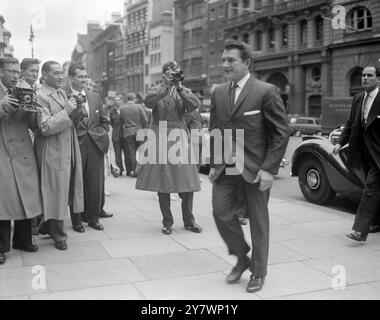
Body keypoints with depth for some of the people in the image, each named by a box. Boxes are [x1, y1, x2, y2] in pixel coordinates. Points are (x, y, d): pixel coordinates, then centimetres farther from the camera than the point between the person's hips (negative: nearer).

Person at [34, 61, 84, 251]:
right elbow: (45, 127, -20)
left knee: (63, 191, 15)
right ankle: (58, 235, 16)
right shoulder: (40, 96, -12)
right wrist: (66, 111, -20)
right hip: (52, 151, -8)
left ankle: (47, 227, 32)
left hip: (68, 150, 9)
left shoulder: (62, 93, 14)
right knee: (55, 192, 1)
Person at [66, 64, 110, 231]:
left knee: (96, 184, 6)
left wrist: (101, 135, 7)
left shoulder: (95, 97, 14)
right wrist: (75, 108, -20)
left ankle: (93, 217, 20)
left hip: (96, 145, 5)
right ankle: (77, 220, 17)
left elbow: (104, 121, 20)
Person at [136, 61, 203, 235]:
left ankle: (188, 220, 15)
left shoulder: (184, 91, 13)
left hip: (180, 139, 1)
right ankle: (167, 221, 14)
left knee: (187, 182, 1)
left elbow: (194, 105, -7)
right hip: (160, 140, -1)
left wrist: (179, 87, -12)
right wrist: (166, 87, -16)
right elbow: (148, 102, -13)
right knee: (162, 183, 2)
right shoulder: (156, 91, 9)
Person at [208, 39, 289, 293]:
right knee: (221, 212, 1)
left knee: (258, 221, 7)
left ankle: (259, 272, 27)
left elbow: (282, 132, -9)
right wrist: (214, 164, 7)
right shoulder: (218, 94, 8)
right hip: (226, 169, 5)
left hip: (256, 169, -4)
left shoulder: (266, 92, -9)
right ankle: (242, 257, 27)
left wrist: (269, 169, -14)